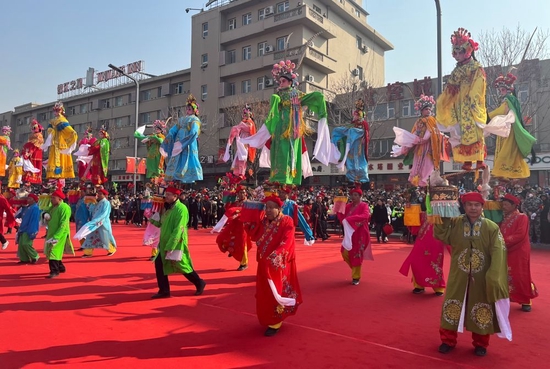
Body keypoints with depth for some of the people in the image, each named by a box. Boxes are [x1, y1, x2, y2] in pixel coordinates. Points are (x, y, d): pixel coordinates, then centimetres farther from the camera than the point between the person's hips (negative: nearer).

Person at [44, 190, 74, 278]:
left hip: (60, 234, -9)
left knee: (54, 252, -12)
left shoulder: (65, 208, -16)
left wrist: (56, 236, -25)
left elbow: (63, 224, -21)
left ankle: (55, 271, -6)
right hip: (51, 233, 9)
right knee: (53, 252, 16)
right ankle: (61, 267, 31)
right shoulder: (52, 207, 12)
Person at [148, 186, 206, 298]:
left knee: (183, 267, 3)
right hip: (165, 244, 8)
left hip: (176, 245, -8)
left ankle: (200, 283, 24)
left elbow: (178, 230, -24)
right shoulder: (168, 208, 10)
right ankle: (164, 290, 15)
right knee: (159, 264, 5)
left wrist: (170, 247, -25)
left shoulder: (181, 209, -19)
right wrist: (153, 218, -1)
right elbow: (161, 224, 13)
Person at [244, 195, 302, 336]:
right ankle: (270, 319, 33)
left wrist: (275, 255, -36)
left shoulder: (287, 222, -13)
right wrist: (248, 222, -8)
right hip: (264, 262, 7)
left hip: (279, 263, -6)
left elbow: (287, 242, -23)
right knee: (266, 292, 15)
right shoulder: (263, 221, 7)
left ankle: (275, 323, 14)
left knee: (276, 291, 1)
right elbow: (255, 237, 2)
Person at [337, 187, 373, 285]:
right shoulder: (348, 206, 8)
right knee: (345, 252, 1)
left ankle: (356, 277, 13)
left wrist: (350, 218, -33)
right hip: (350, 232, 5)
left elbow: (365, 216, -26)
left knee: (357, 254, 0)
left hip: (360, 233, -5)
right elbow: (343, 218, 4)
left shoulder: (364, 205, -6)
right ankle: (355, 269, 28)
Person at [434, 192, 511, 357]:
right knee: (452, 307, 10)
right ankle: (448, 340, 28)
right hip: (458, 276, 1)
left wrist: (494, 278, -19)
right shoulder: (454, 223, -2)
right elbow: (440, 235, -14)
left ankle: (480, 344, 33)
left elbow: (498, 254, -11)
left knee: (482, 310, 12)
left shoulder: (492, 227, -8)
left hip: (482, 278, -1)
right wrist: (443, 216, -21)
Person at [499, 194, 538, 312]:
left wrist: (504, 241, -24)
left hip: (519, 252, -6)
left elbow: (520, 235, -20)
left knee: (520, 276, -2)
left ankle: (526, 301, 12)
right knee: (507, 275, 8)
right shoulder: (504, 219, 11)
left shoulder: (522, 217, -10)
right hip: (507, 252, 6)